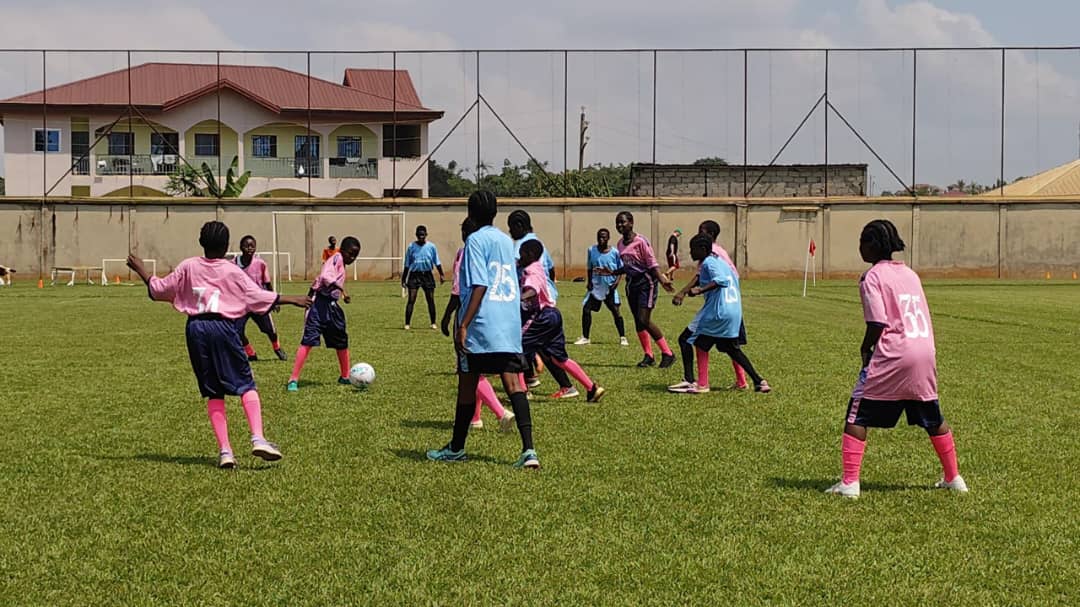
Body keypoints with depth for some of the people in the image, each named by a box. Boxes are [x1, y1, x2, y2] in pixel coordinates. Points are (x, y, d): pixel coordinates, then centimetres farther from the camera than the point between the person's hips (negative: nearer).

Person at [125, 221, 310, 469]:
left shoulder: (188, 266, 6)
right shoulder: (231, 271, -2)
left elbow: (159, 289, 12)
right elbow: (258, 296, -4)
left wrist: (140, 269, 28)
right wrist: (290, 299, 3)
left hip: (195, 329, 3)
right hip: (223, 327, -3)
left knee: (213, 392, 8)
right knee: (246, 385, 2)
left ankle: (224, 450, 2)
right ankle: (258, 439, -15)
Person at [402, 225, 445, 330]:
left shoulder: (431, 246, 1)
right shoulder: (411, 247, 0)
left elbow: (437, 262, 6)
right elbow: (407, 264, 6)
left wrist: (441, 275, -2)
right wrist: (403, 279, 4)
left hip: (427, 275, 1)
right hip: (414, 275, -1)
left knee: (431, 300, 4)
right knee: (411, 300, -8)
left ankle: (433, 323, 14)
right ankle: (407, 324, -6)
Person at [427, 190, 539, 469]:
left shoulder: (475, 240, -7)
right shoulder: (507, 241, 15)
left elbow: (479, 285, -16)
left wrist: (463, 324, -17)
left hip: (481, 326, -6)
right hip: (510, 325, 6)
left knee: (467, 383, 8)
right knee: (513, 382, -3)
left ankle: (456, 448, 22)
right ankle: (528, 449, -17)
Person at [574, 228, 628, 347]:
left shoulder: (614, 252, -6)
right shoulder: (592, 250, 3)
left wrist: (616, 282, -13)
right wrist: (589, 281, 4)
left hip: (610, 287, -3)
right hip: (595, 286, 3)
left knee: (615, 311, -7)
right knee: (586, 309, -4)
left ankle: (622, 338, 4)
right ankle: (585, 338, 8)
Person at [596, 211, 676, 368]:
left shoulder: (640, 241, -14)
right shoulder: (621, 244, 10)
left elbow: (652, 264, -15)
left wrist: (662, 279, -27)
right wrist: (612, 273, 12)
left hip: (646, 283, -8)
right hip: (631, 284, 8)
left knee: (644, 320, -15)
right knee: (638, 322, 8)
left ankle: (668, 353, -5)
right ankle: (649, 356, 17)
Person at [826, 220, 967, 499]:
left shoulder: (872, 276, -3)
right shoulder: (910, 274, 18)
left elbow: (878, 323, -13)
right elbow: (923, 318, 17)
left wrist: (865, 349, 4)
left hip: (892, 355, -7)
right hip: (926, 352, 7)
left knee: (857, 416, 1)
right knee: (933, 419, 20)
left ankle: (849, 483, -6)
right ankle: (953, 478, 28)